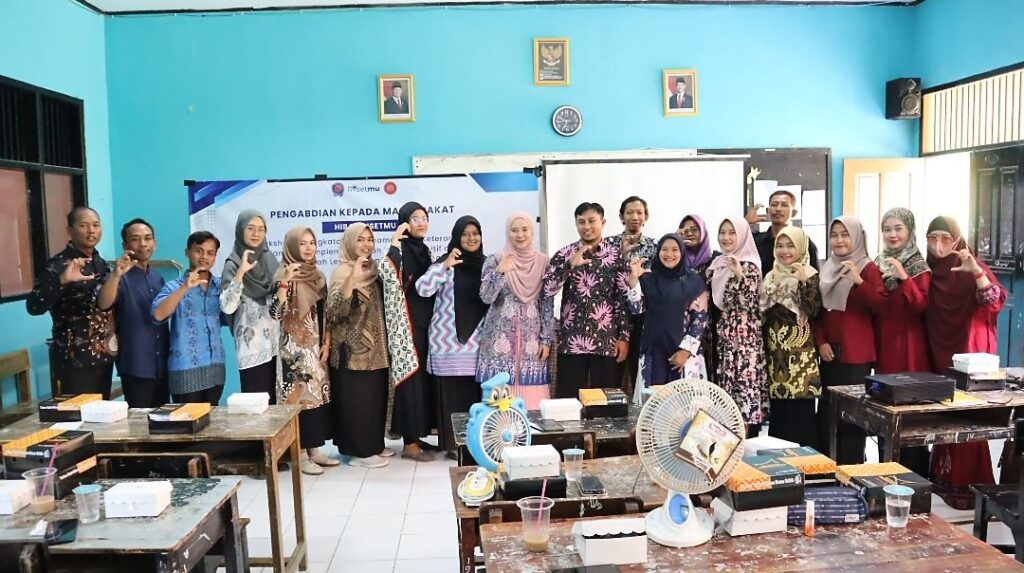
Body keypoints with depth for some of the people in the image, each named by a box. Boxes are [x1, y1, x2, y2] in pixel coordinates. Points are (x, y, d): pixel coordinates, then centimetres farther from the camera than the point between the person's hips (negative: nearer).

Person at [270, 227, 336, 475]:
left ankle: (314, 450, 20)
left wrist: (327, 343, 5)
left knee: (319, 394, 10)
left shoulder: (318, 276, 11)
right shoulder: (285, 276, -9)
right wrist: (285, 282, -28)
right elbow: (276, 312, -21)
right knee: (300, 395, -4)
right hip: (296, 347, -7)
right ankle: (300, 455, 5)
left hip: (317, 346, 7)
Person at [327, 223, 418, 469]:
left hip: (376, 347, 8)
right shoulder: (343, 271, -12)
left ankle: (374, 444, 25)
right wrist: (352, 279, -36)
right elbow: (334, 309, -25)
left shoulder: (374, 269, 10)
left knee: (376, 397, 14)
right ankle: (359, 451, 7)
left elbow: (385, 305, 16)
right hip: (353, 349, -8)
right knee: (357, 399, -2)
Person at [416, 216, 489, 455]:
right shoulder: (446, 262, -3)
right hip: (450, 339, -4)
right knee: (453, 392, -1)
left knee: (476, 391, 6)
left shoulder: (485, 264, 11)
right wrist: (444, 265, -21)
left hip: (477, 339, 4)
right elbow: (422, 289, -15)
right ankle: (453, 443, 9)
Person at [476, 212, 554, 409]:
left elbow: (548, 305, 6)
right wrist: (500, 272, -24)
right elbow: (486, 297, -10)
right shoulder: (495, 261, -1)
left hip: (532, 338, 2)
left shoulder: (543, 262, 5)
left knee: (532, 397, 2)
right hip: (501, 338, -2)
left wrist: (546, 340, 2)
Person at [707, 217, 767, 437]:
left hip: (743, 338, -7)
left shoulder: (749, 266, -8)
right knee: (722, 393, 9)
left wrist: (739, 275, -27)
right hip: (721, 337, 7)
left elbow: (750, 304, -19)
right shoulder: (717, 265, 12)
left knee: (742, 388, -4)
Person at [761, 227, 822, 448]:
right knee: (778, 409, 7)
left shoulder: (810, 275, -2)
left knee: (800, 409, -5)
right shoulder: (771, 276, 13)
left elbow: (813, 311, -15)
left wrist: (805, 282, -22)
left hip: (800, 351, -5)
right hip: (775, 350, 5)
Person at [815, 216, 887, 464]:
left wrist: (859, 281, -27)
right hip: (830, 351, 5)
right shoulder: (826, 269, 12)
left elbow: (881, 306, -16)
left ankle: (851, 466, 2)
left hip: (856, 352, -5)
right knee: (827, 408, 7)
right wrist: (820, 341, 1)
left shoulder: (868, 269, -3)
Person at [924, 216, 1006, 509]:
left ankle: (969, 485, 5)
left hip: (969, 356, -5)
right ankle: (943, 480, 19)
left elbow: (995, 303, -24)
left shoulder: (972, 269, -8)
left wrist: (976, 272, -36)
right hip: (938, 355, 5)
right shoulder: (929, 272, 7)